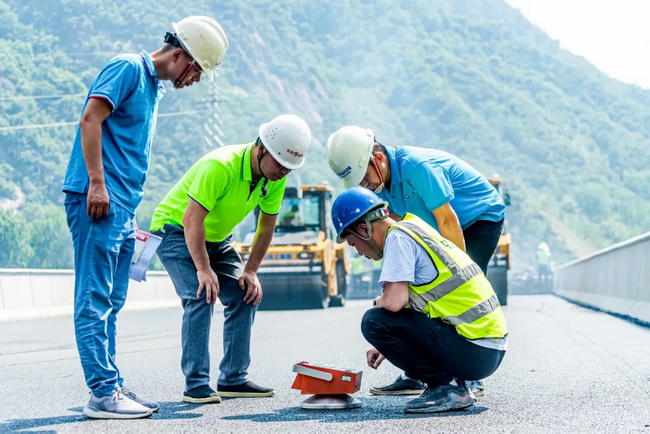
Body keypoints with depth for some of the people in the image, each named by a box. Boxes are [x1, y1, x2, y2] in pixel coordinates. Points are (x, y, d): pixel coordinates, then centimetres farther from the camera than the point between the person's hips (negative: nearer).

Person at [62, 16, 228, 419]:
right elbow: (90, 119, -16)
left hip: (122, 205, 10)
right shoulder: (128, 68, -6)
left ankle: (112, 387, 15)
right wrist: (97, 182, -21)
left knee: (109, 304, 11)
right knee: (95, 300, -8)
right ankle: (104, 393, -8)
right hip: (97, 199, -10)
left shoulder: (155, 87, 22)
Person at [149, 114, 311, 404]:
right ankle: (196, 385, -18)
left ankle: (233, 379, 6)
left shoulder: (276, 177, -11)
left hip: (216, 239, 8)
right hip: (175, 230, -7)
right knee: (201, 296, -22)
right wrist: (204, 270, -32)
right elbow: (192, 220, -33)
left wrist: (250, 272, -5)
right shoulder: (219, 166, -34)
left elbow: (266, 226, 1)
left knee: (246, 296, -2)